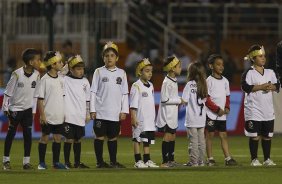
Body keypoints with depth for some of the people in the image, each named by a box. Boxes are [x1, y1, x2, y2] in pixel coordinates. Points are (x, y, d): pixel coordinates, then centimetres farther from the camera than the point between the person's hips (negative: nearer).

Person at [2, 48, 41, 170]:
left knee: (28, 134, -1)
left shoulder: (36, 75, -4)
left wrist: (34, 110, 8)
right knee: (11, 134, 4)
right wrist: (5, 108, -5)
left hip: (28, 109, 4)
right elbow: (8, 92, -8)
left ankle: (26, 161, 3)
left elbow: (35, 94, 6)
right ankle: (6, 160, 14)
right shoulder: (17, 74, -17)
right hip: (15, 108, -3)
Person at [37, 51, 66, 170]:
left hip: (59, 116, 6)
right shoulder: (45, 79, -10)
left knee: (58, 138, 7)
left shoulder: (61, 79, 8)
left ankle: (56, 162, 14)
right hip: (48, 116, -6)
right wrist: (42, 115, -14)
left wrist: (65, 113, 13)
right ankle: (41, 162, 8)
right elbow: (40, 99, -10)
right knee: (45, 137, 1)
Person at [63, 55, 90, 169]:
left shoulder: (85, 82, 11)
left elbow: (87, 99, 15)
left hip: (80, 117, 5)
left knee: (78, 139, 11)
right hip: (69, 116, -5)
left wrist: (88, 114, 14)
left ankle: (77, 163, 19)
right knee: (69, 139, -4)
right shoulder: (65, 80, -2)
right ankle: (67, 162, 4)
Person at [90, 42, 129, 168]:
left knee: (113, 137, 7)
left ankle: (113, 161, 14)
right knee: (100, 136, 0)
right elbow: (93, 92, 1)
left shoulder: (121, 73, 8)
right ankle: (100, 162, 6)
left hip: (115, 113, 2)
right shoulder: (99, 72, 2)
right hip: (101, 112, -2)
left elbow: (125, 94, 9)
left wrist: (124, 110, 2)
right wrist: (92, 110, -6)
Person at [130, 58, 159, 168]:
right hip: (140, 120, -7)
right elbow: (133, 105, -13)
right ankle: (138, 161, 0)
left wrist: (153, 117, 20)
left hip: (149, 119, 7)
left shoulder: (150, 86, 13)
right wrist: (134, 118, -17)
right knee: (137, 139, -2)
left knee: (148, 140, 9)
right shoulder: (136, 86, -10)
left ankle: (147, 160, 14)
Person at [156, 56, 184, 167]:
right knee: (167, 136, -8)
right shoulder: (167, 82, -17)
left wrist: (179, 100, 6)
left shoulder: (174, 81, 13)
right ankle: (165, 161, -7)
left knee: (172, 137, 12)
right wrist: (179, 101, -15)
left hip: (173, 113, 9)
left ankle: (171, 159, 18)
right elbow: (164, 99, -21)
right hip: (167, 113, -9)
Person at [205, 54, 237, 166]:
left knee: (223, 135, 5)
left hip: (222, 115, 6)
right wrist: (217, 109, -15)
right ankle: (210, 159, 4)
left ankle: (228, 158, 3)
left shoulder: (225, 81, 11)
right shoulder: (209, 81, -9)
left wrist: (227, 108, 0)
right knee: (210, 135, 0)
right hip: (211, 114, -6)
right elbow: (206, 99, -12)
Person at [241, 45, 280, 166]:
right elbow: (245, 87, -18)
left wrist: (271, 87, -11)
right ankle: (254, 159, 4)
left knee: (267, 135, 9)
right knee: (255, 136, -3)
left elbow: (277, 85, 11)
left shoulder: (270, 73, 13)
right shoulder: (248, 73, -6)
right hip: (254, 110, -5)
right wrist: (261, 87, -20)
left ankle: (267, 159, 17)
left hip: (268, 110, 5)